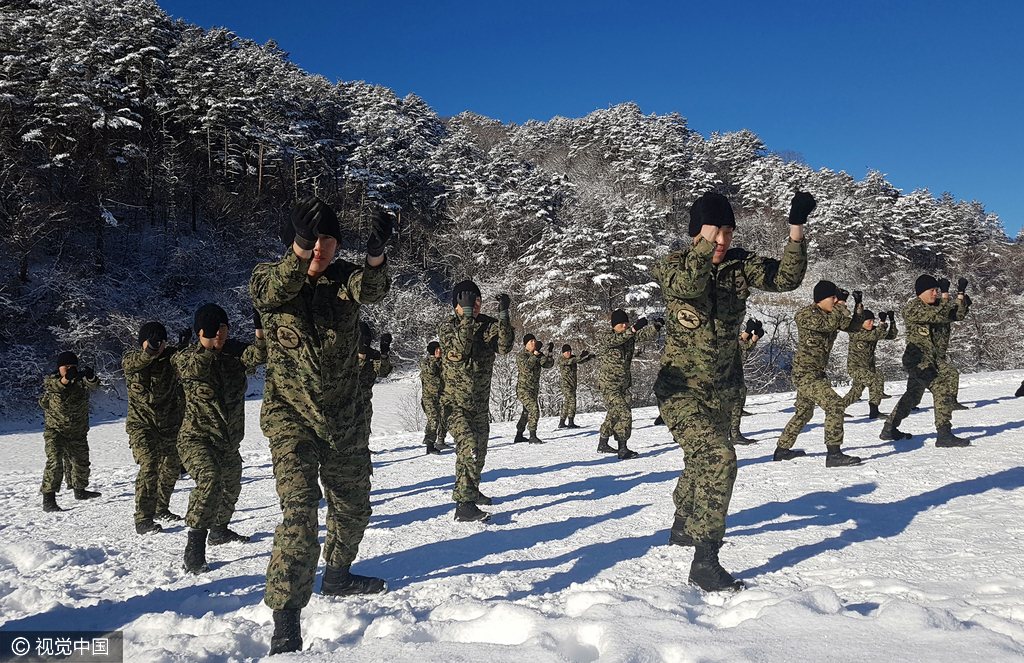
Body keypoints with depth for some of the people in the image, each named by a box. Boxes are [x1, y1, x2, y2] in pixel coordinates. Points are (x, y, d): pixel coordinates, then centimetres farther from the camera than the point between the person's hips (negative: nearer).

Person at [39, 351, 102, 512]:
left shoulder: (81, 378, -6)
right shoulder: (52, 379, -9)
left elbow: (93, 384, -28)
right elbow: (53, 385, -34)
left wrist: (91, 377, -53)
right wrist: (66, 378, -55)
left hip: (78, 431, 4)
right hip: (55, 430, -4)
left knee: (81, 462, 17)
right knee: (55, 462, -18)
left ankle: (79, 490, 39)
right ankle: (48, 499, -15)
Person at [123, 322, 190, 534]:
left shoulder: (170, 356, -3)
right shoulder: (132, 358, -7)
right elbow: (133, 362, -31)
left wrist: (182, 349, -47)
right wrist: (150, 351, -53)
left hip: (170, 423, 4)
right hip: (141, 423, -4)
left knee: (172, 467, 13)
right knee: (149, 466, -18)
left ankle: (161, 509, 34)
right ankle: (143, 519, -13)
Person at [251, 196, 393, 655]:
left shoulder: (345, 276, -2)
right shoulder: (268, 277, -5)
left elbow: (371, 290, -25)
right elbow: (270, 292, -30)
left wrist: (375, 256, -48)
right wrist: (305, 261, -49)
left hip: (345, 417, 4)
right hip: (292, 416, -4)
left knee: (353, 506, 18)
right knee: (300, 511, -17)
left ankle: (337, 575, 44)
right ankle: (285, 621, -8)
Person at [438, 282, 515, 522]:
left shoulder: (488, 325, -1)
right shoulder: (447, 327, -9)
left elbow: (504, 346, -18)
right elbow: (460, 350, -29)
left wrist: (503, 315, -27)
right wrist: (467, 315, -33)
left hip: (480, 402, 5)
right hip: (455, 403, -5)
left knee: (479, 452, 18)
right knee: (469, 448, -22)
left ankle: (471, 491, 42)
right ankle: (464, 505, -20)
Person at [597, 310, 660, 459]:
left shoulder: (631, 335, 3)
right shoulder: (604, 336, -10)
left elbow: (646, 335, -11)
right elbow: (615, 340, -31)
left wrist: (656, 326, -32)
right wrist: (633, 329, -41)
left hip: (625, 384, 6)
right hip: (609, 384, -6)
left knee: (614, 414, 14)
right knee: (624, 414, -17)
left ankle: (603, 444, 29)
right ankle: (622, 449, -13)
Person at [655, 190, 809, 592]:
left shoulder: (739, 265, -1)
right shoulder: (673, 265, -14)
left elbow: (785, 278, -13)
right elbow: (689, 284, -37)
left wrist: (797, 230, -24)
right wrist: (707, 242, -49)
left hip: (714, 389, 7)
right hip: (680, 389, -7)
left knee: (702, 459, 25)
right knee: (718, 458, -24)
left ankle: (683, 528, 51)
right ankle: (704, 562, -19)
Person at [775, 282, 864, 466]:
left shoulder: (830, 315, 12)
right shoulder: (805, 314, -14)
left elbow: (852, 325, 9)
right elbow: (829, 324, -28)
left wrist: (858, 304, -3)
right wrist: (841, 304, -18)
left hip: (817, 373, 10)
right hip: (805, 373, -10)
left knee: (803, 412, 20)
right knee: (835, 404, -22)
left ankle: (782, 450, 33)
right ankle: (834, 454, -22)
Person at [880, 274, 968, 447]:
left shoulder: (934, 306, 13)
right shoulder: (912, 308, -12)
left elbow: (957, 314, 11)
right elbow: (938, 316, -21)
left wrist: (960, 299, -7)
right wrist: (945, 300, -5)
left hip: (930, 358, 10)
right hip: (918, 359, -10)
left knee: (912, 395, 18)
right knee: (942, 390, -19)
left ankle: (889, 429, 28)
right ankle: (944, 435, -20)